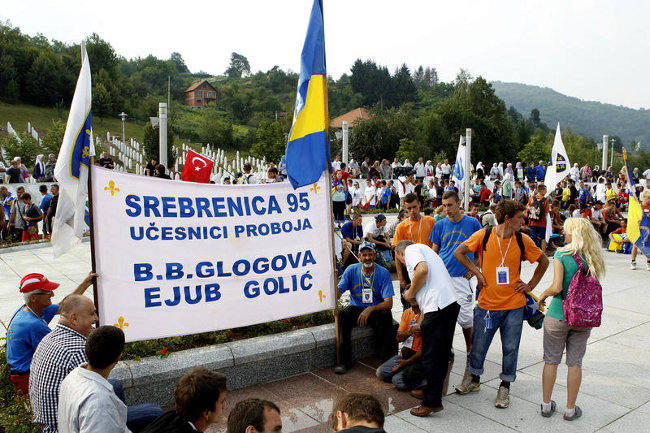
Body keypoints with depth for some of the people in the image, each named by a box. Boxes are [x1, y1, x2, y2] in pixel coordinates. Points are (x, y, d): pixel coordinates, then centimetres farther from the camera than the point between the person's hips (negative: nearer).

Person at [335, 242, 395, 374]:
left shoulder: (383, 273, -10)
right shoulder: (352, 270, -5)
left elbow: (388, 303, -17)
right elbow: (337, 294, -10)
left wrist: (370, 309, -33)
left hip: (376, 310, -1)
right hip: (356, 308, 1)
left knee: (386, 314, -33)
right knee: (343, 314, -29)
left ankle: (386, 359, -16)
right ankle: (345, 360, -19)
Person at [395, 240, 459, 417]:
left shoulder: (411, 249, 4)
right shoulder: (425, 250, 32)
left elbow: (422, 270, -18)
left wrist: (410, 293, -3)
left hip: (437, 307, -10)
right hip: (451, 303, 10)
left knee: (431, 357, -1)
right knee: (441, 354, 19)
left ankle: (432, 402, 7)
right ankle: (431, 392, 32)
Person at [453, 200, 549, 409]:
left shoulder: (523, 241, -4)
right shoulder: (483, 235, -10)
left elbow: (543, 261, 10)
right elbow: (458, 252, -1)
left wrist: (531, 285, 4)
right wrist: (477, 271, -6)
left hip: (514, 305, 1)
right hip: (487, 303, -1)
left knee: (510, 348, 9)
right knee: (478, 345, 12)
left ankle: (505, 387, 28)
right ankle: (474, 379, 36)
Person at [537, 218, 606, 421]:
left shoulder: (561, 255, -15)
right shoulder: (594, 257, -2)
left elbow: (556, 287, -19)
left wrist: (542, 295, 0)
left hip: (558, 315, -3)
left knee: (551, 360, 11)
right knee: (575, 362, 13)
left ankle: (546, 405, 23)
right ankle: (570, 409, 24)